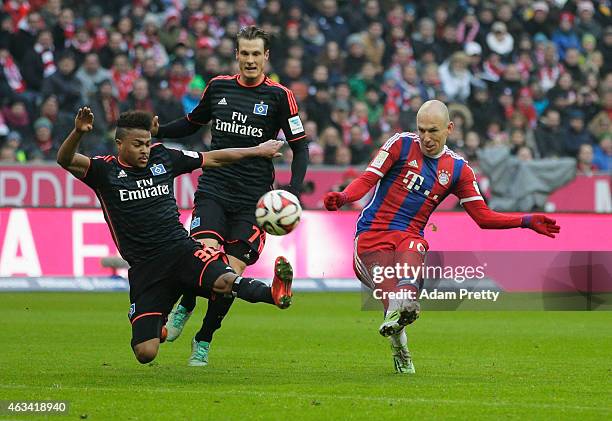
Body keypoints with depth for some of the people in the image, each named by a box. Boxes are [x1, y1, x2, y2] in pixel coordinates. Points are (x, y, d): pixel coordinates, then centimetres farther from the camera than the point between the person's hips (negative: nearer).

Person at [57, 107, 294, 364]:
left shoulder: (162, 158, 11)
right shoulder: (105, 171, 1)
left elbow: (212, 159, 23)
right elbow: (65, 160, -16)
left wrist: (257, 151, 27)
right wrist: (78, 132, -36)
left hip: (181, 249, 1)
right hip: (144, 268, -1)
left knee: (225, 281, -36)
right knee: (145, 353, -5)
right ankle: (155, 326, 27)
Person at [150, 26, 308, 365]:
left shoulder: (279, 96, -2)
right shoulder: (218, 86, 7)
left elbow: (300, 146, 2)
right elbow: (193, 123, 23)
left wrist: (293, 191, -11)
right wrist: (158, 131, 6)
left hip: (253, 198, -1)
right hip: (214, 190, 1)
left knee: (232, 271, -6)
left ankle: (204, 340, 14)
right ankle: (185, 306, 9)